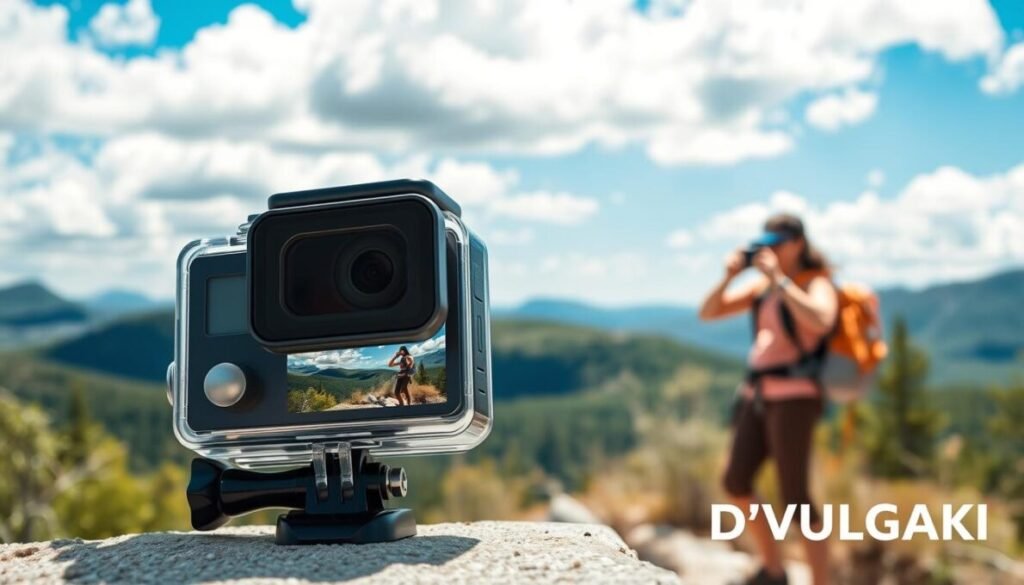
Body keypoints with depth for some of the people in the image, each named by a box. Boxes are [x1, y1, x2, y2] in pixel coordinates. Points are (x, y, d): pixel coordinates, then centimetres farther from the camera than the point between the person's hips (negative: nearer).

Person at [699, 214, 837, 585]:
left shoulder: (818, 285, -3)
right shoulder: (763, 286, 15)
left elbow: (821, 321, -28)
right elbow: (707, 313, 13)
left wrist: (779, 279, -23)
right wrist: (729, 276, -2)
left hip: (795, 397, -7)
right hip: (759, 395, 7)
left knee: (794, 498, -8)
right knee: (735, 483, 3)